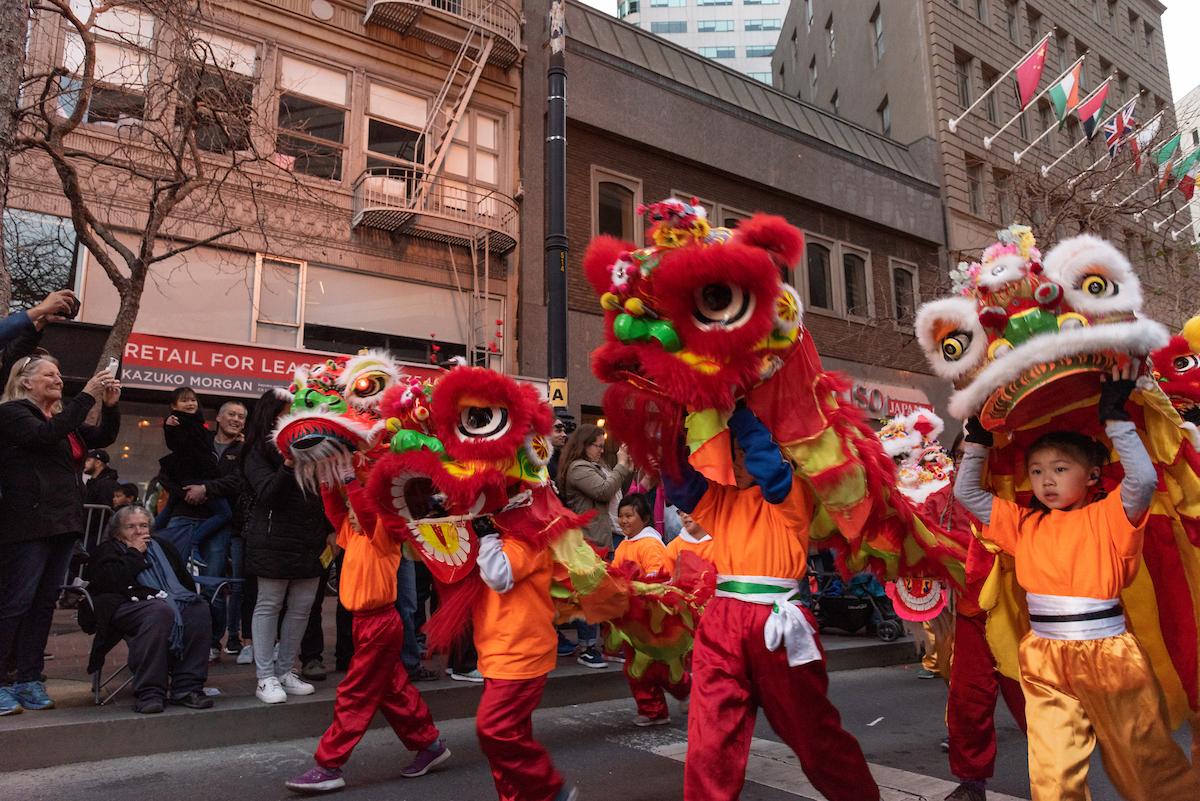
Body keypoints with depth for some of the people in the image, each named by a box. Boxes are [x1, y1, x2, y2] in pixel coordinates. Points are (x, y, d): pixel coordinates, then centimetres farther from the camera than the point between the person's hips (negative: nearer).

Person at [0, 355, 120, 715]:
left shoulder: (63, 417, 19)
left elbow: (103, 437, 18)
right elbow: (46, 435, -21)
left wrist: (110, 405, 2)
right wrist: (87, 396, -23)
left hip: (64, 524, 8)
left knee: (44, 604, 9)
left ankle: (30, 681, 15)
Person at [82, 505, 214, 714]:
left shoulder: (161, 546, 28)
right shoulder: (106, 551, 13)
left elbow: (187, 581, 25)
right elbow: (111, 582, -9)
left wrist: (181, 597, 6)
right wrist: (134, 553, -2)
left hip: (173, 601, 5)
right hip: (128, 607, -5)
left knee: (199, 608, -27)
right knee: (160, 611, -38)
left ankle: (187, 687, -26)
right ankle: (149, 693, -36)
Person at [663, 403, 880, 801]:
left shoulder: (791, 494, 0)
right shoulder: (719, 498, 14)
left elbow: (766, 460, -18)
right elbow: (679, 482, 2)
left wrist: (737, 409, -13)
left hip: (775, 621, -3)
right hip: (722, 622, 4)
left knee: (813, 730, 13)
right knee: (712, 736, 3)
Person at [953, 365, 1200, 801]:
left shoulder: (1106, 516, -2)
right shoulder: (1024, 524, 9)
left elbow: (1144, 479, -20)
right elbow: (965, 492, 11)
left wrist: (1114, 415, -17)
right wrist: (978, 438, 8)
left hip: (1108, 653, -3)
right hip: (1045, 660, 3)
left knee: (1149, 766, 14)